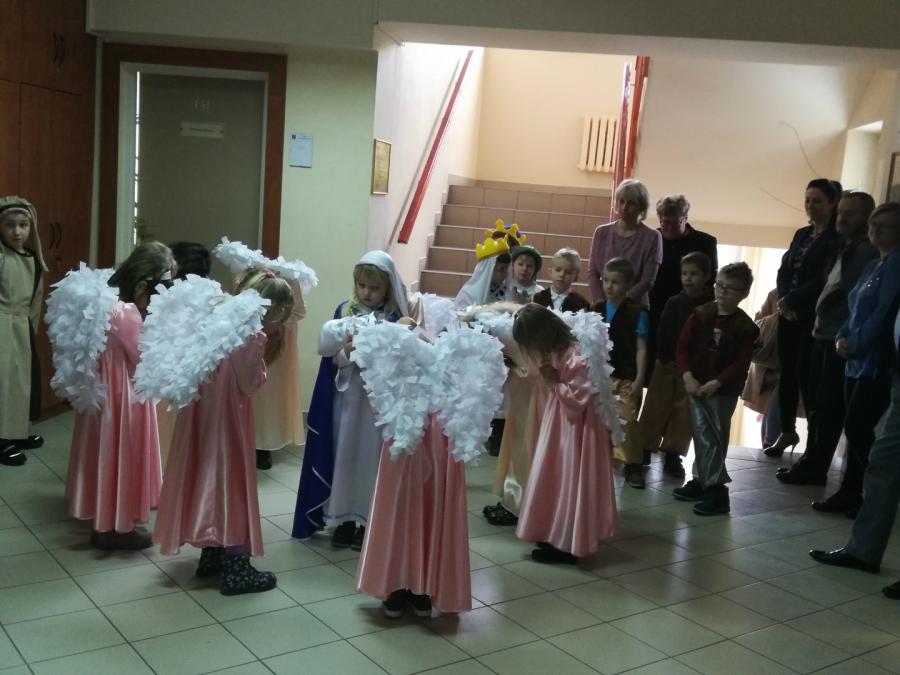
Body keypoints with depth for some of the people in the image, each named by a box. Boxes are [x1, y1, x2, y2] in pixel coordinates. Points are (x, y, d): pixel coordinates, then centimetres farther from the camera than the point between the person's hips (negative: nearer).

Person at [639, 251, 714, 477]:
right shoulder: (674, 303, -1)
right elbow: (662, 334, -3)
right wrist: (666, 360, -11)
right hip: (667, 365, 1)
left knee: (684, 414, 7)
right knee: (655, 410, 5)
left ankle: (673, 456, 17)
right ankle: (643, 451, 13)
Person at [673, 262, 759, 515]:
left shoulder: (745, 327, -6)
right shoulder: (700, 314, 2)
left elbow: (742, 363, -10)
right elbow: (683, 347, 3)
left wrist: (716, 383, -19)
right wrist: (687, 377, -10)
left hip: (724, 391, -3)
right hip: (695, 386, 3)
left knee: (714, 438, -1)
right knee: (702, 436, 9)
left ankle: (716, 489, 5)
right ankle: (703, 480, 20)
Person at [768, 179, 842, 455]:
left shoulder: (838, 238, -6)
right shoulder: (801, 234, 15)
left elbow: (824, 281, -13)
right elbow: (783, 271, 10)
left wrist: (791, 300, -11)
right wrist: (784, 301, -7)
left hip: (814, 316, -6)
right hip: (789, 314, 6)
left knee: (806, 374, -8)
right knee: (787, 371, 8)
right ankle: (787, 431, 19)